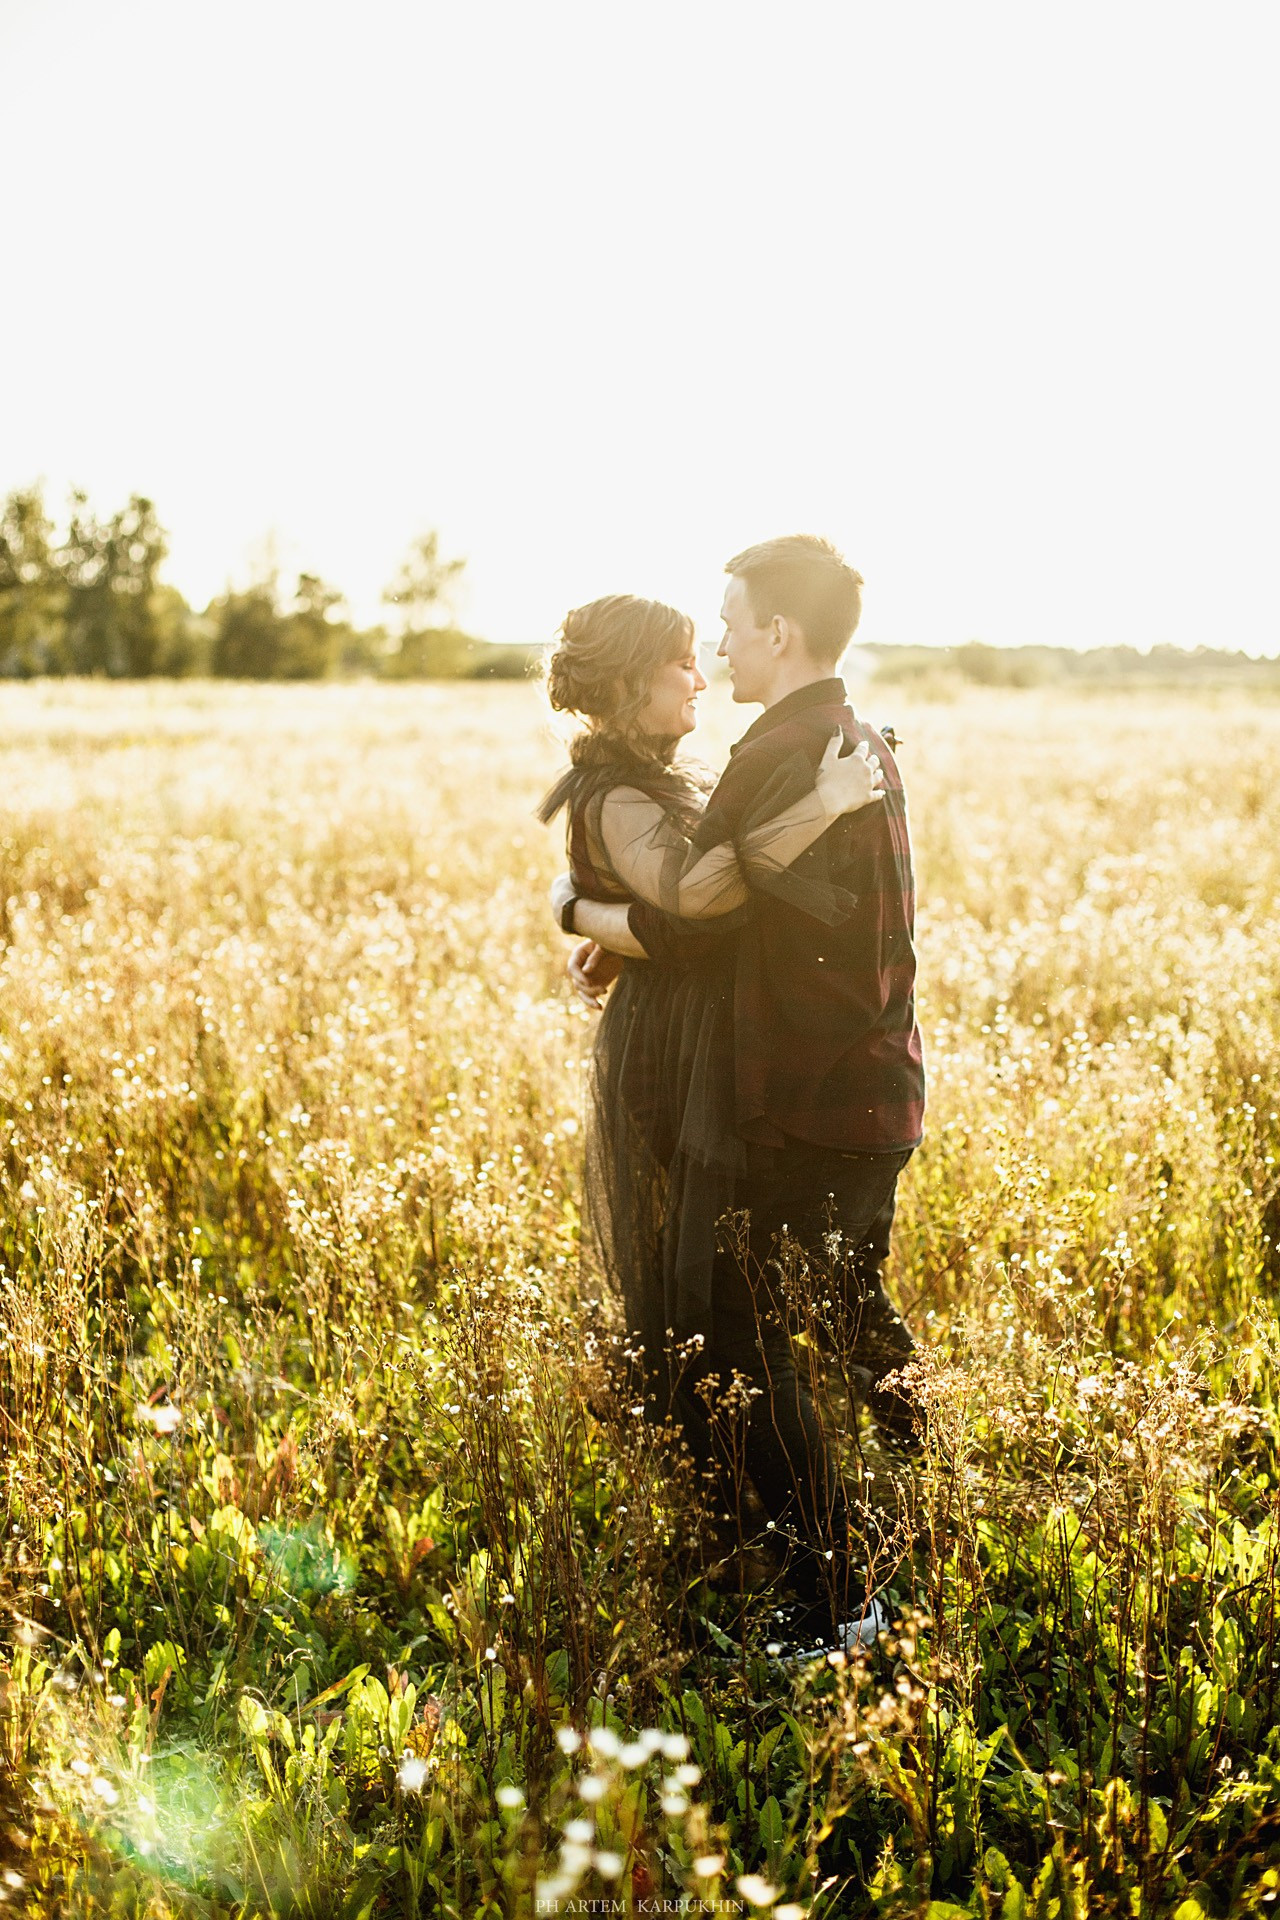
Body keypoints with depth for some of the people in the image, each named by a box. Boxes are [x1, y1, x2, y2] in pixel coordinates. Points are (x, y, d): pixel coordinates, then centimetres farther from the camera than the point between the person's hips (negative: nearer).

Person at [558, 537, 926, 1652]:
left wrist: (579, 912, 0)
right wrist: (627, 944, 9)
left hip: (806, 1107, -10)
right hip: (880, 1094, 10)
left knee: (752, 1347, -3)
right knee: (859, 1320, 24)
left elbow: (683, 929, -19)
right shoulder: (863, 745, 12)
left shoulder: (780, 756, -19)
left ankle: (836, 1608, 1)